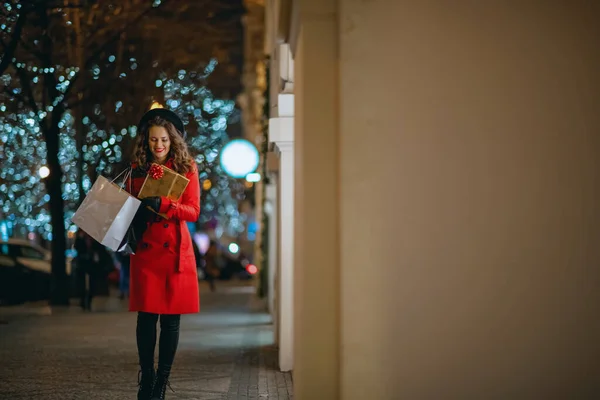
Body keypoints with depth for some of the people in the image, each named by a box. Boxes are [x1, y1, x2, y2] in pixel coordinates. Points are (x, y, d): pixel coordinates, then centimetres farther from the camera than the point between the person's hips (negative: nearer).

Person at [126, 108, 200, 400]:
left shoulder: (186, 168, 5)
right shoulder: (137, 169, 12)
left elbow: (193, 211, -5)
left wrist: (162, 205, -21)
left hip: (176, 252, -1)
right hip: (145, 250, 1)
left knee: (171, 319, 1)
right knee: (146, 316, -2)